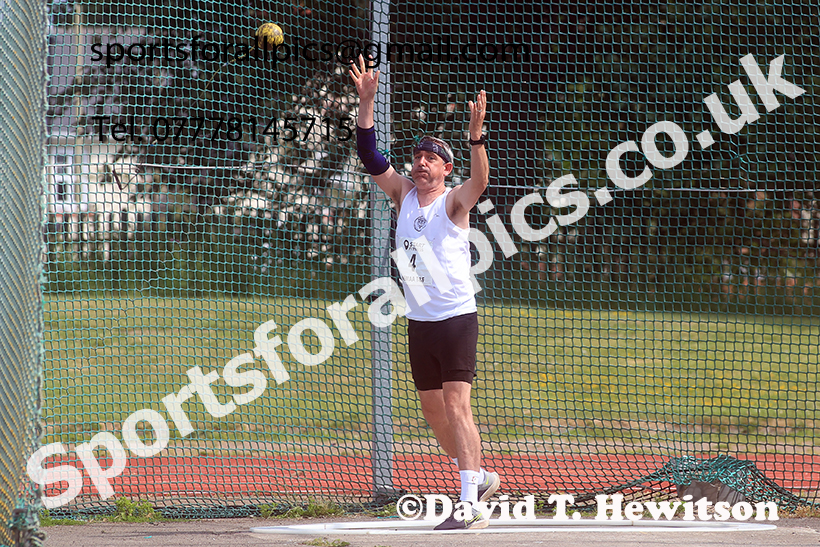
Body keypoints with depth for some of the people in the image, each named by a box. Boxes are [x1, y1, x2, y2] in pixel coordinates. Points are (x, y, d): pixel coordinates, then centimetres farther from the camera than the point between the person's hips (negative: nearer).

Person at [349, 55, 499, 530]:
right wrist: (366, 102, -5)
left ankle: (471, 505, -20)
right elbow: (370, 156, 4)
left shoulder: (454, 201, -7)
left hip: (457, 317, -7)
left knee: (456, 403, -15)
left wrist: (476, 136, -43)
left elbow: (479, 183, -28)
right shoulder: (404, 194, 9)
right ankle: (479, 476, 32)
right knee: (433, 411, 13)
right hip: (419, 322, 7)